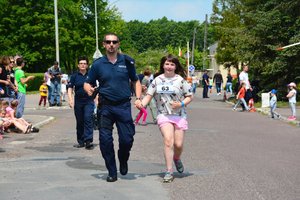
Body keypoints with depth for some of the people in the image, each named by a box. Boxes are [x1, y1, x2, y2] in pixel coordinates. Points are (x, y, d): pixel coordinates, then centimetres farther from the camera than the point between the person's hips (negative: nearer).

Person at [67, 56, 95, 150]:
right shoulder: (74, 76, 3)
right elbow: (70, 88, 0)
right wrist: (70, 99, -14)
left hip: (89, 101, -1)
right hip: (78, 101, 1)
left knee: (88, 119, -14)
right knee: (79, 121, 9)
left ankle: (88, 141, -15)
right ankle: (81, 141, 20)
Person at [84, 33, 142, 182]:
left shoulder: (127, 61, 4)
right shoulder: (98, 64, 3)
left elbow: (135, 81, 12)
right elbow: (87, 83, 8)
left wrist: (138, 98, -2)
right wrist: (89, 89, -15)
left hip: (124, 106, 0)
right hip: (105, 107, 1)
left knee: (127, 139, -2)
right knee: (105, 140, -1)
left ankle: (123, 161, 30)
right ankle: (112, 172, 15)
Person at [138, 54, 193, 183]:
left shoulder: (180, 80, 0)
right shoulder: (158, 80, 4)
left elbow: (189, 96, 4)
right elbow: (149, 95, 3)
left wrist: (181, 104, -14)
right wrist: (142, 104, -17)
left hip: (179, 115, 0)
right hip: (164, 115, 0)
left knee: (178, 144, 0)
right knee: (168, 141, -18)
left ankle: (177, 158, 37)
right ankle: (169, 171, -12)